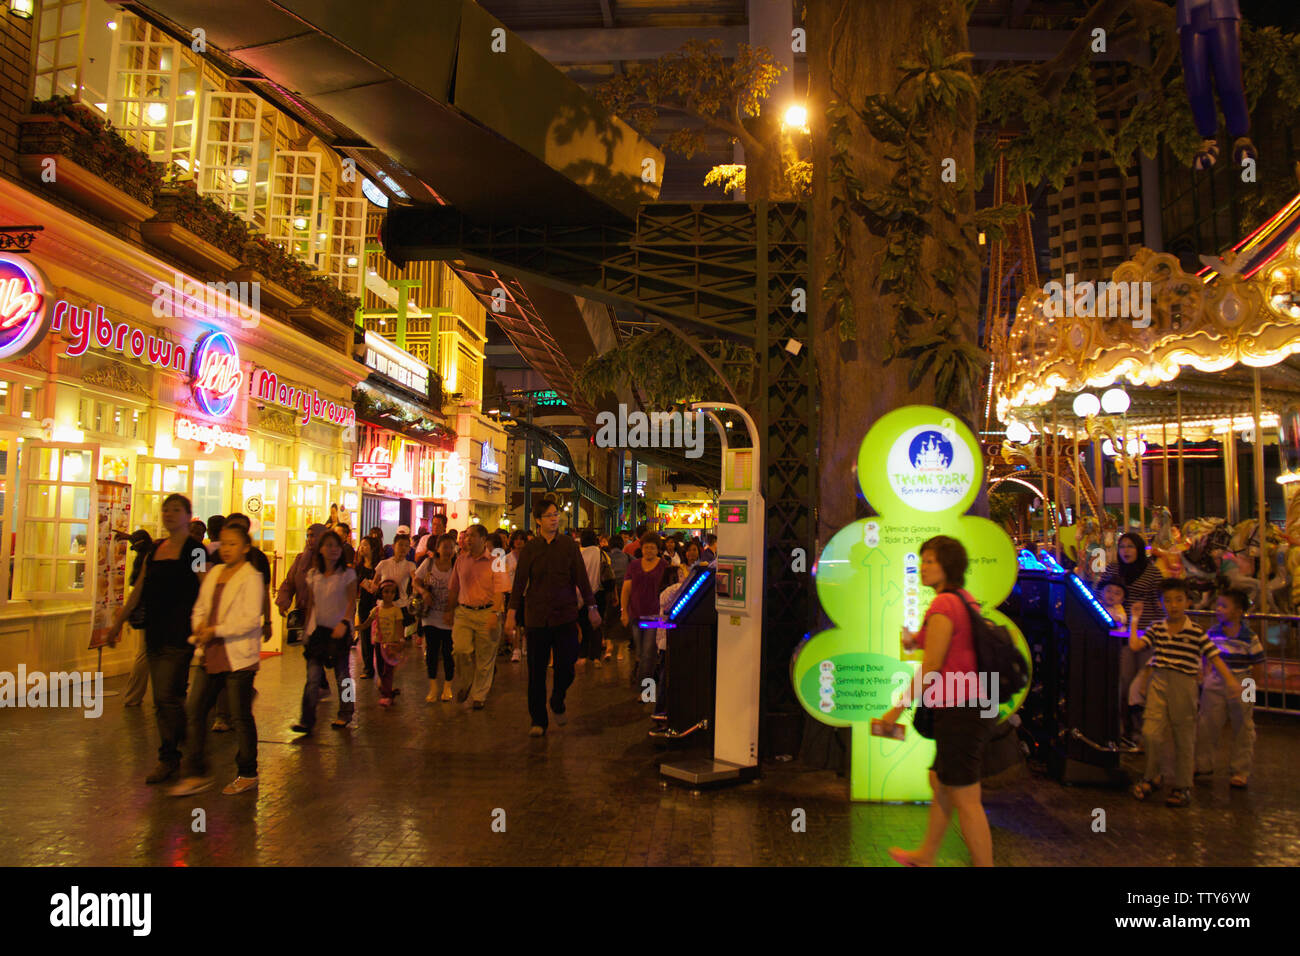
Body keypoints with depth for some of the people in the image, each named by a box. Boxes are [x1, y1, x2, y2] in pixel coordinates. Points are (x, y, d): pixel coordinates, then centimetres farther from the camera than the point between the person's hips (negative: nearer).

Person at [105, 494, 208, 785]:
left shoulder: (195, 550, -6)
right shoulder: (155, 549, 14)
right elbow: (140, 589, 21)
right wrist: (119, 621, 22)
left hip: (180, 633, -7)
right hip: (155, 631, 7)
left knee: (167, 696, -8)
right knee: (164, 698, 12)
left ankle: (168, 758, 3)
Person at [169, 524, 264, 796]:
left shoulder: (251, 577, -8)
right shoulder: (214, 573, 14)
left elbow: (251, 620, -16)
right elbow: (199, 608, 19)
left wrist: (216, 631, -19)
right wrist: (199, 626, -2)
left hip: (238, 657, -7)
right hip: (211, 655, 7)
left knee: (241, 717, 2)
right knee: (196, 710, 6)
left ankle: (247, 775, 16)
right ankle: (195, 774, 17)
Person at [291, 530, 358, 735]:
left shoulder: (347, 574, -1)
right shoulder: (313, 574, 8)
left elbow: (352, 602, -7)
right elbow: (311, 604, 15)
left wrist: (344, 623, -21)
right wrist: (306, 628, 13)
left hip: (339, 630, -2)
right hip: (317, 629, 2)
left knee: (342, 674, 6)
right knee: (313, 676, -5)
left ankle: (344, 715, 20)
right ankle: (307, 720, -4)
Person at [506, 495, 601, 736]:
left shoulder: (568, 545, 3)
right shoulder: (530, 548, 2)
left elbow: (581, 578, 6)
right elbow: (519, 582, 2)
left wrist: (591, 607, 5)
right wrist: (512, 613, -4)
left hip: (565, 615, 0)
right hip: (537, 616, 0)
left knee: (566, 666, -3)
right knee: (536, 671, 4)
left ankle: (557, 704, 26)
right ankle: (538, 721, 16)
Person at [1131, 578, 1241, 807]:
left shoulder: (1196, 632, -3)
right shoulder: (1156, 628, 5)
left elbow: (1215, 657, -6)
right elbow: (1135, 645, -4)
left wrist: (1231, 680, -18)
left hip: (1184, 685, -2)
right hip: (1159, 683, 2)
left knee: (1184, 738, 8)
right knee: (1151, 732, -5)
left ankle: (1182, 787, 22)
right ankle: (1151, 779, 15)